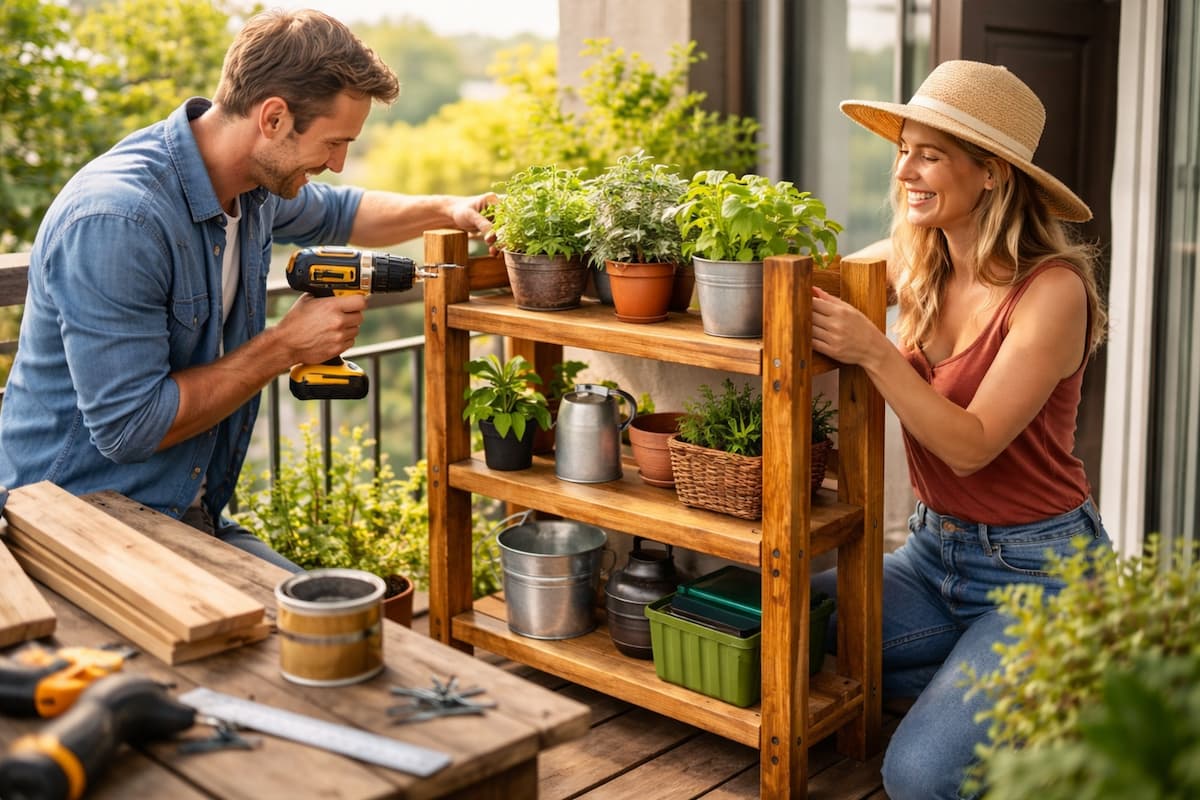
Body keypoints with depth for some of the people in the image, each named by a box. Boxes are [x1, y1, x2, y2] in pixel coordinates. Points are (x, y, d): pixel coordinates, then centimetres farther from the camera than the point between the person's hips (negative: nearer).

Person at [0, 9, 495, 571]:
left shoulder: (255, 184, 3)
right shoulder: (115, 218, -25)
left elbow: (338, 214, 28)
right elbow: (129, 428, -25)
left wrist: (446, 210, 12)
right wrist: (284, 347, -18)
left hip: (190, 515, 8)